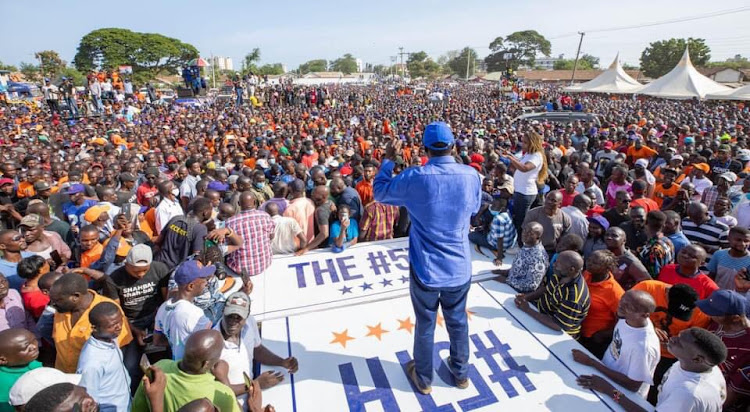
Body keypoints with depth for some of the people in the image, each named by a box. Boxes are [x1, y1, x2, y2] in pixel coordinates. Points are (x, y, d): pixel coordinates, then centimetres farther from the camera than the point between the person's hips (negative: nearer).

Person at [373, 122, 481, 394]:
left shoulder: (414, 178, -18)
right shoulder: (472, 176, -9)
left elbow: (379, 192, -1)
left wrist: (388, 160, 9)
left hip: (425, 269, -2)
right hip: (460, 268, 3)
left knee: (425, 325, 18)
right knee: (458, 322, 23)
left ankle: (423, 379, 40)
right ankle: (461, 373, 46)